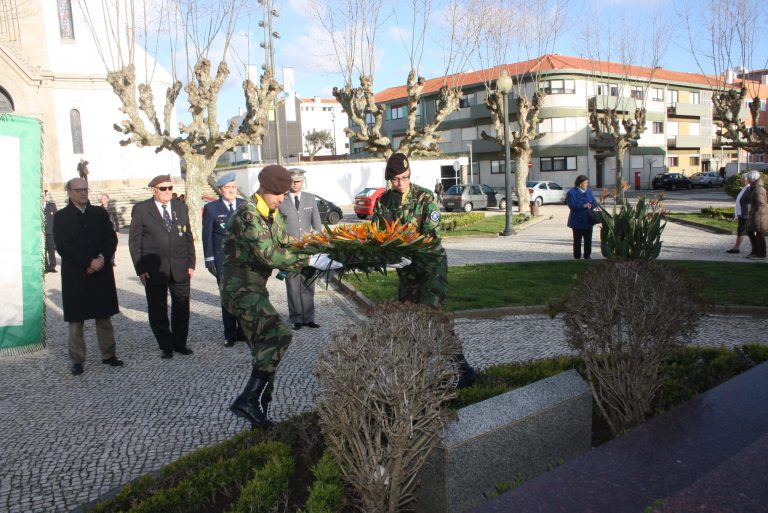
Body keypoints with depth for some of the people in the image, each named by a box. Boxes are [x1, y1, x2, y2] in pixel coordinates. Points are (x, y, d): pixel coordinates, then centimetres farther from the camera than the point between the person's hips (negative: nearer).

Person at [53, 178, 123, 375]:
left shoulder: (99, 213, 10)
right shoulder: (61, 217, 0)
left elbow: (112, 239, 5)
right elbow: (63, 247, -9)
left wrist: (102, 258, -13)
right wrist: (89, 262, -16)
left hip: (102, 272, 3)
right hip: (75, 276, -3)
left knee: (104, 316, 9)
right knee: (76, 319, 3)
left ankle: (108, 355, 18)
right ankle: (77, 360, 11)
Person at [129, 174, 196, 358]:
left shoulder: (181, 207, 9)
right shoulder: (141, 209, -2)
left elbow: (188, 237, 11)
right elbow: (134, 241, -1)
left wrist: (191, 264, 5)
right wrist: (140, 269, -6)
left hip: (180, 268, 3)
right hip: (154, 269, -3)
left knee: (181, 308, 9)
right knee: (157, 312, 4)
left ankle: (180, 343, 24)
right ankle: (166, 347, 18)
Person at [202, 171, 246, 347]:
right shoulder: (211, 208, -1)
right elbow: (207, 235, 0)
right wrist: (209, 259, -4)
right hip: (223, 260, -2)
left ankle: (244, 331, 19)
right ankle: (230, 335, 11)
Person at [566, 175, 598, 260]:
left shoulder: (589, 191, 11)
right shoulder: (571, 193, -7)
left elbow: (594, 203, 9)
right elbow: (572, 205, -17)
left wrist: (591, 205, -15)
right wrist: (583, 206, -25)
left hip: (588, 220, 5)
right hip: (577, 221, -5)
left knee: (588, 239, 10)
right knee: (577, 240, 2)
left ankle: (587, 256, 22)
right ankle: (577, 257, 10)